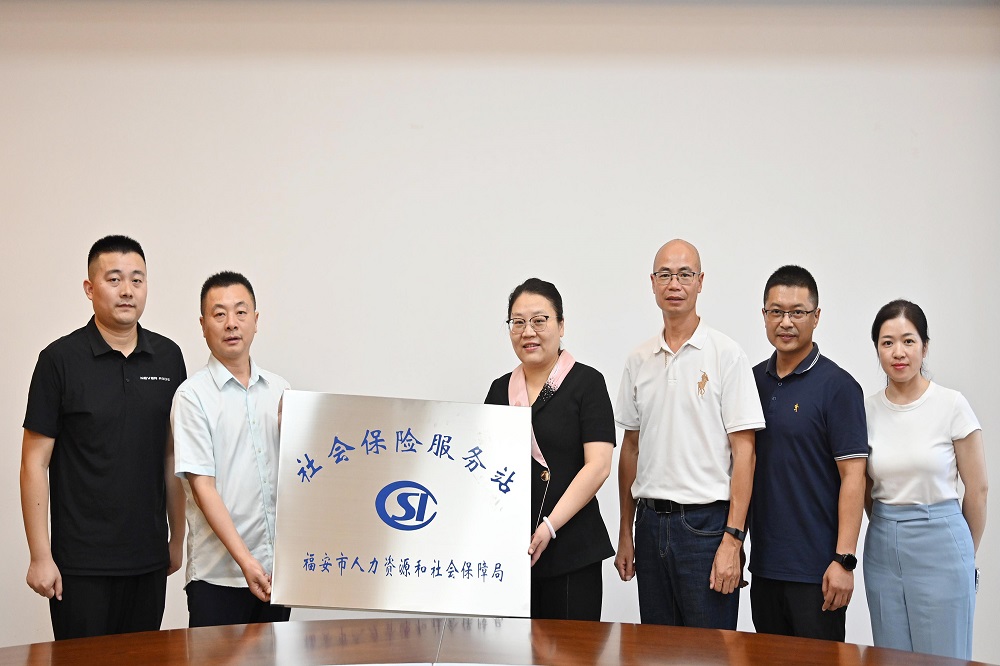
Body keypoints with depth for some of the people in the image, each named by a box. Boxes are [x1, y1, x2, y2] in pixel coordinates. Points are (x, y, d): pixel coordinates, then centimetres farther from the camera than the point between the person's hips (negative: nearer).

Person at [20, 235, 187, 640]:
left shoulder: (168, 358, 6)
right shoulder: (61, 360, -5)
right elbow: (35, 462, -6)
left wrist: (178, 537, 10)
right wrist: (40, 557, -9)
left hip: (150, 560, 4)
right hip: (82, 564, -4)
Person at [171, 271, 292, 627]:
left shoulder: (279, 390, 10)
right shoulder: (193, 395, -6)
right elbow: (202, 486, -11)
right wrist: (245, 560, -17)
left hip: (278, 565, 5)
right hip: (218, 573, -4)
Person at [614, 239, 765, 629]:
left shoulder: (726, 355, -5)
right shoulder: (639, 361, 10)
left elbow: (743, 451, -9)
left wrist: (733, 539, -15)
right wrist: (625, 533, 13)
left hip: (706, 522, -5)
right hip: (651, 521, 5)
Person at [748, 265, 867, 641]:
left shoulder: (837, 386, -8)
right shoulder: (753, 380, 9)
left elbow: (852, 476, -12)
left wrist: (844, 560, -17)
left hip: (816, 569, -5)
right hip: (764, 564, 6)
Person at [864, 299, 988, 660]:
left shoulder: (952, 405, -8)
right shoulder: (867, 410, 1)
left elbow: (977, 489, 0)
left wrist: (965, 552, 10)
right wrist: (890, 532, 14)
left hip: (940, 542, -3)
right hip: (883, 548, 3)